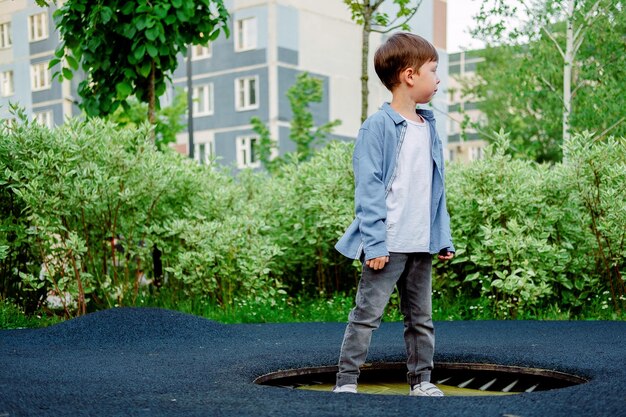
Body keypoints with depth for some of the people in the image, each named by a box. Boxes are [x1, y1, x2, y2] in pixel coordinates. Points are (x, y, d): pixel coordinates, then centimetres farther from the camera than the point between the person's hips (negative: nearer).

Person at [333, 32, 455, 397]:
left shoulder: (429, 128, 12)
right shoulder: (378, 126, -10)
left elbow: (437, 190, 16)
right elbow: (368, 189, -13)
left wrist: (444, 238, 12)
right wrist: (375, 243, -17)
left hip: (422, 246, 7)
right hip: (388, 245, -7)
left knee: (421, 318, 14)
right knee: (367, 316, -2)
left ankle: (421, 380, 26)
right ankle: (346, 381, 7)